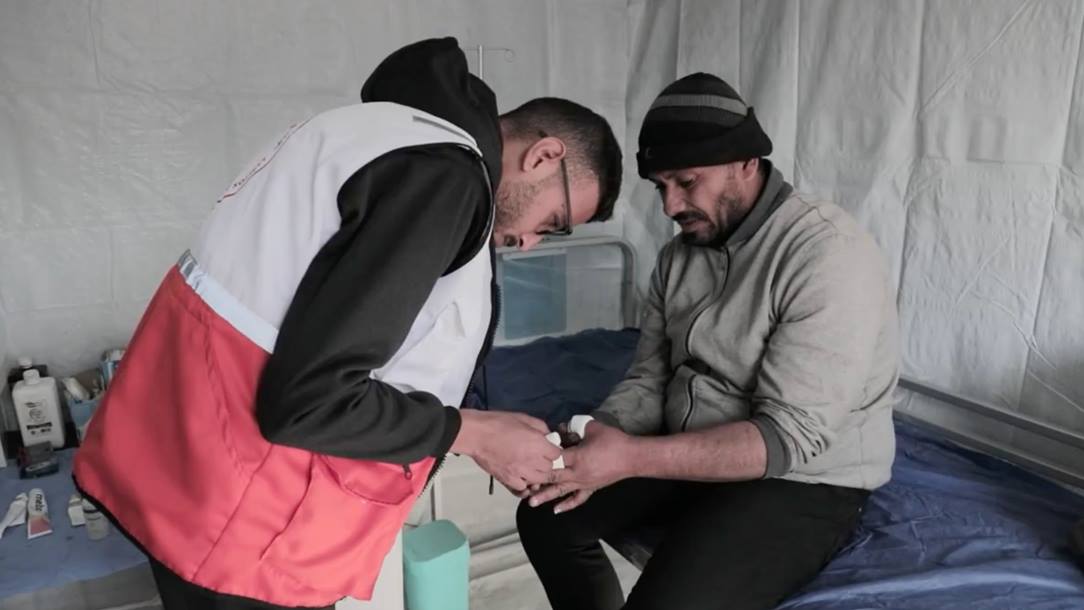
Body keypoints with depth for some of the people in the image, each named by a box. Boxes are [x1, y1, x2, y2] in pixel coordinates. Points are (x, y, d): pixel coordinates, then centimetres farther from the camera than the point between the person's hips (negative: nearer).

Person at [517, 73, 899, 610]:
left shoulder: (830, 254, -22)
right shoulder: (679, 254, 2)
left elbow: (790, 435, -27)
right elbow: (650, 380, 2)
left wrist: (633, 458, -33)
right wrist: (590, 445, -18)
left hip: (801, 483, -7)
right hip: (689, 458, 7)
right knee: (548, 517, 5)